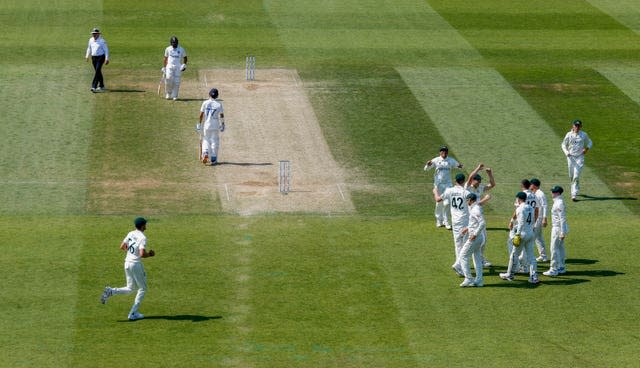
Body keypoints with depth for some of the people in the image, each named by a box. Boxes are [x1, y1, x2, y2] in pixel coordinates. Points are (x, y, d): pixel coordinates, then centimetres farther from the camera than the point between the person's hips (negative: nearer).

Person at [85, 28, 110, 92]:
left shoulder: (102, 41, -11)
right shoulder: (91, 40, 6)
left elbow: (106, 50, -9)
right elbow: (89, 48, 20)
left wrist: (107, 59, -14)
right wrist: (87, 56, 12)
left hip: (100, 57, -6)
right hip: (93, 57, 6)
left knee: (97, 71, -16)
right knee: (98, 72, 13)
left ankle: (94, 87, -23)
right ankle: (101, 86, 26)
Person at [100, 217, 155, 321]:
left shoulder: (130, 234, 7)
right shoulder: (142, 237, -16)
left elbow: (122, 246, 14)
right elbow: (142, 254, -24)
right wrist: (150, 254, -5)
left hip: (127, 263, 7)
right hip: (136, 264, -7)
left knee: (130, 289, 18)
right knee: (142, 288, 10)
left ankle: (111, 291, -7)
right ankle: (133, 313, 7)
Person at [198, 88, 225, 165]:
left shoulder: (205, 103, -1)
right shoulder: (219, 104, -3)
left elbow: (201, 114, -1)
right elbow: (221, 115, -3)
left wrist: (200, 123, 6)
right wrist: (222, 124, 9)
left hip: (207, 125, 1)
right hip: (216, 126, -1)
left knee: (206, 140, 15)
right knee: (215, 141, 9)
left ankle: (205, 154, -10)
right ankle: (213, 159, 8)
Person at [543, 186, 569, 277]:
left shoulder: (559, 203, -21)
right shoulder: (557, 202, 10)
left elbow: (562, 219, -23)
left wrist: (562, 232, -24)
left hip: (558, 228, -10)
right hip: (556, 227, 10)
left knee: (554, 248, -6)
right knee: (560, 248, 16)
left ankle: (553, 269, -3)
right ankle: (561, 267, 24)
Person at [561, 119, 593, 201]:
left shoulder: (584, 135, 0)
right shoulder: (569, 135, 0)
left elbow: (590, 142, 14)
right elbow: (563, 144, 8)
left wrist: (587, 148, -6)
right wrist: (566, 152, -10)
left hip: (580, 157, -2)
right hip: (571, 157, 2)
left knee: (576, 176, -12)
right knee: (571, 176, 11)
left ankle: (574, 195, -15)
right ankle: (576, 190, 37)